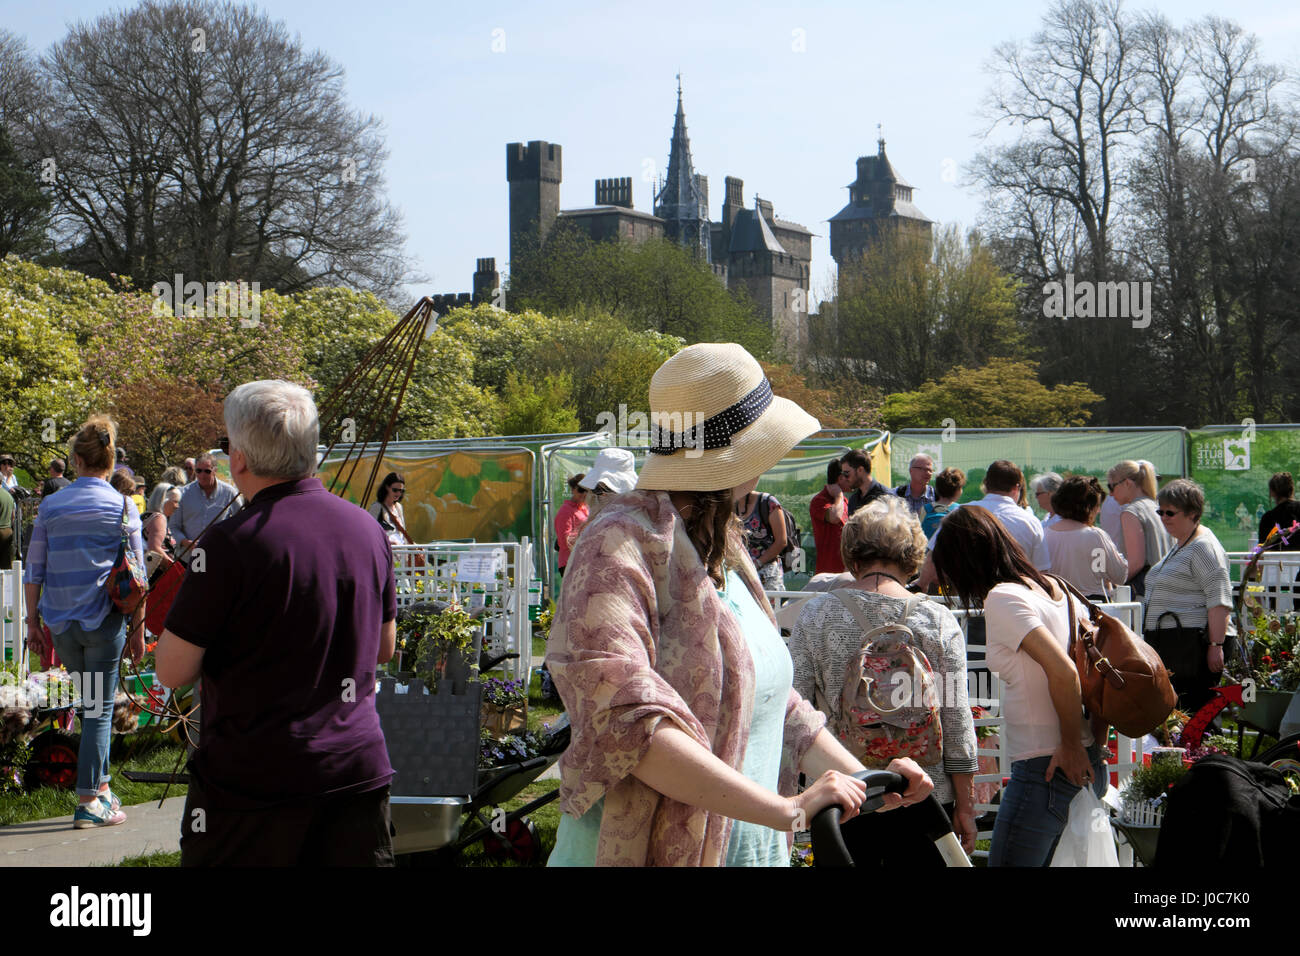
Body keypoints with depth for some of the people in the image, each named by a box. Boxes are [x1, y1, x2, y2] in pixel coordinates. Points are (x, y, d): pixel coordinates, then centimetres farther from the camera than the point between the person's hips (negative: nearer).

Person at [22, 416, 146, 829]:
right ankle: (89, 802, 0)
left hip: (60, 622, 3)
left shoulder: (51, 507, 4)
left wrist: (33, 621, 14)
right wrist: (138, 629, 2)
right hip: (104, 621, -3)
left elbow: (34, 571, 6)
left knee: (91, 702, 19)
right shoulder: (123, 507, -3)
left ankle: (101, 787, 22)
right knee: (100, 709, 1)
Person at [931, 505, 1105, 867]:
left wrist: (1071, 745, -12)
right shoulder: (1055, 588, 12)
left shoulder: (1002, 598, -13)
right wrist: (1096, 742, 14)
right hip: (1088, 769, 9)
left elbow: (1063, 672, -23)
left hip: (1045, 769, -9)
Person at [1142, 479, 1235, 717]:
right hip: (1169, 643, 10)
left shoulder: (1204, 547, -11)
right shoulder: (1179, 545, 21)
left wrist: (1216, 645, -24)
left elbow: (1220, 601, -18)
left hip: (1194, 641, -10)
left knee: (1191, 713, -13)